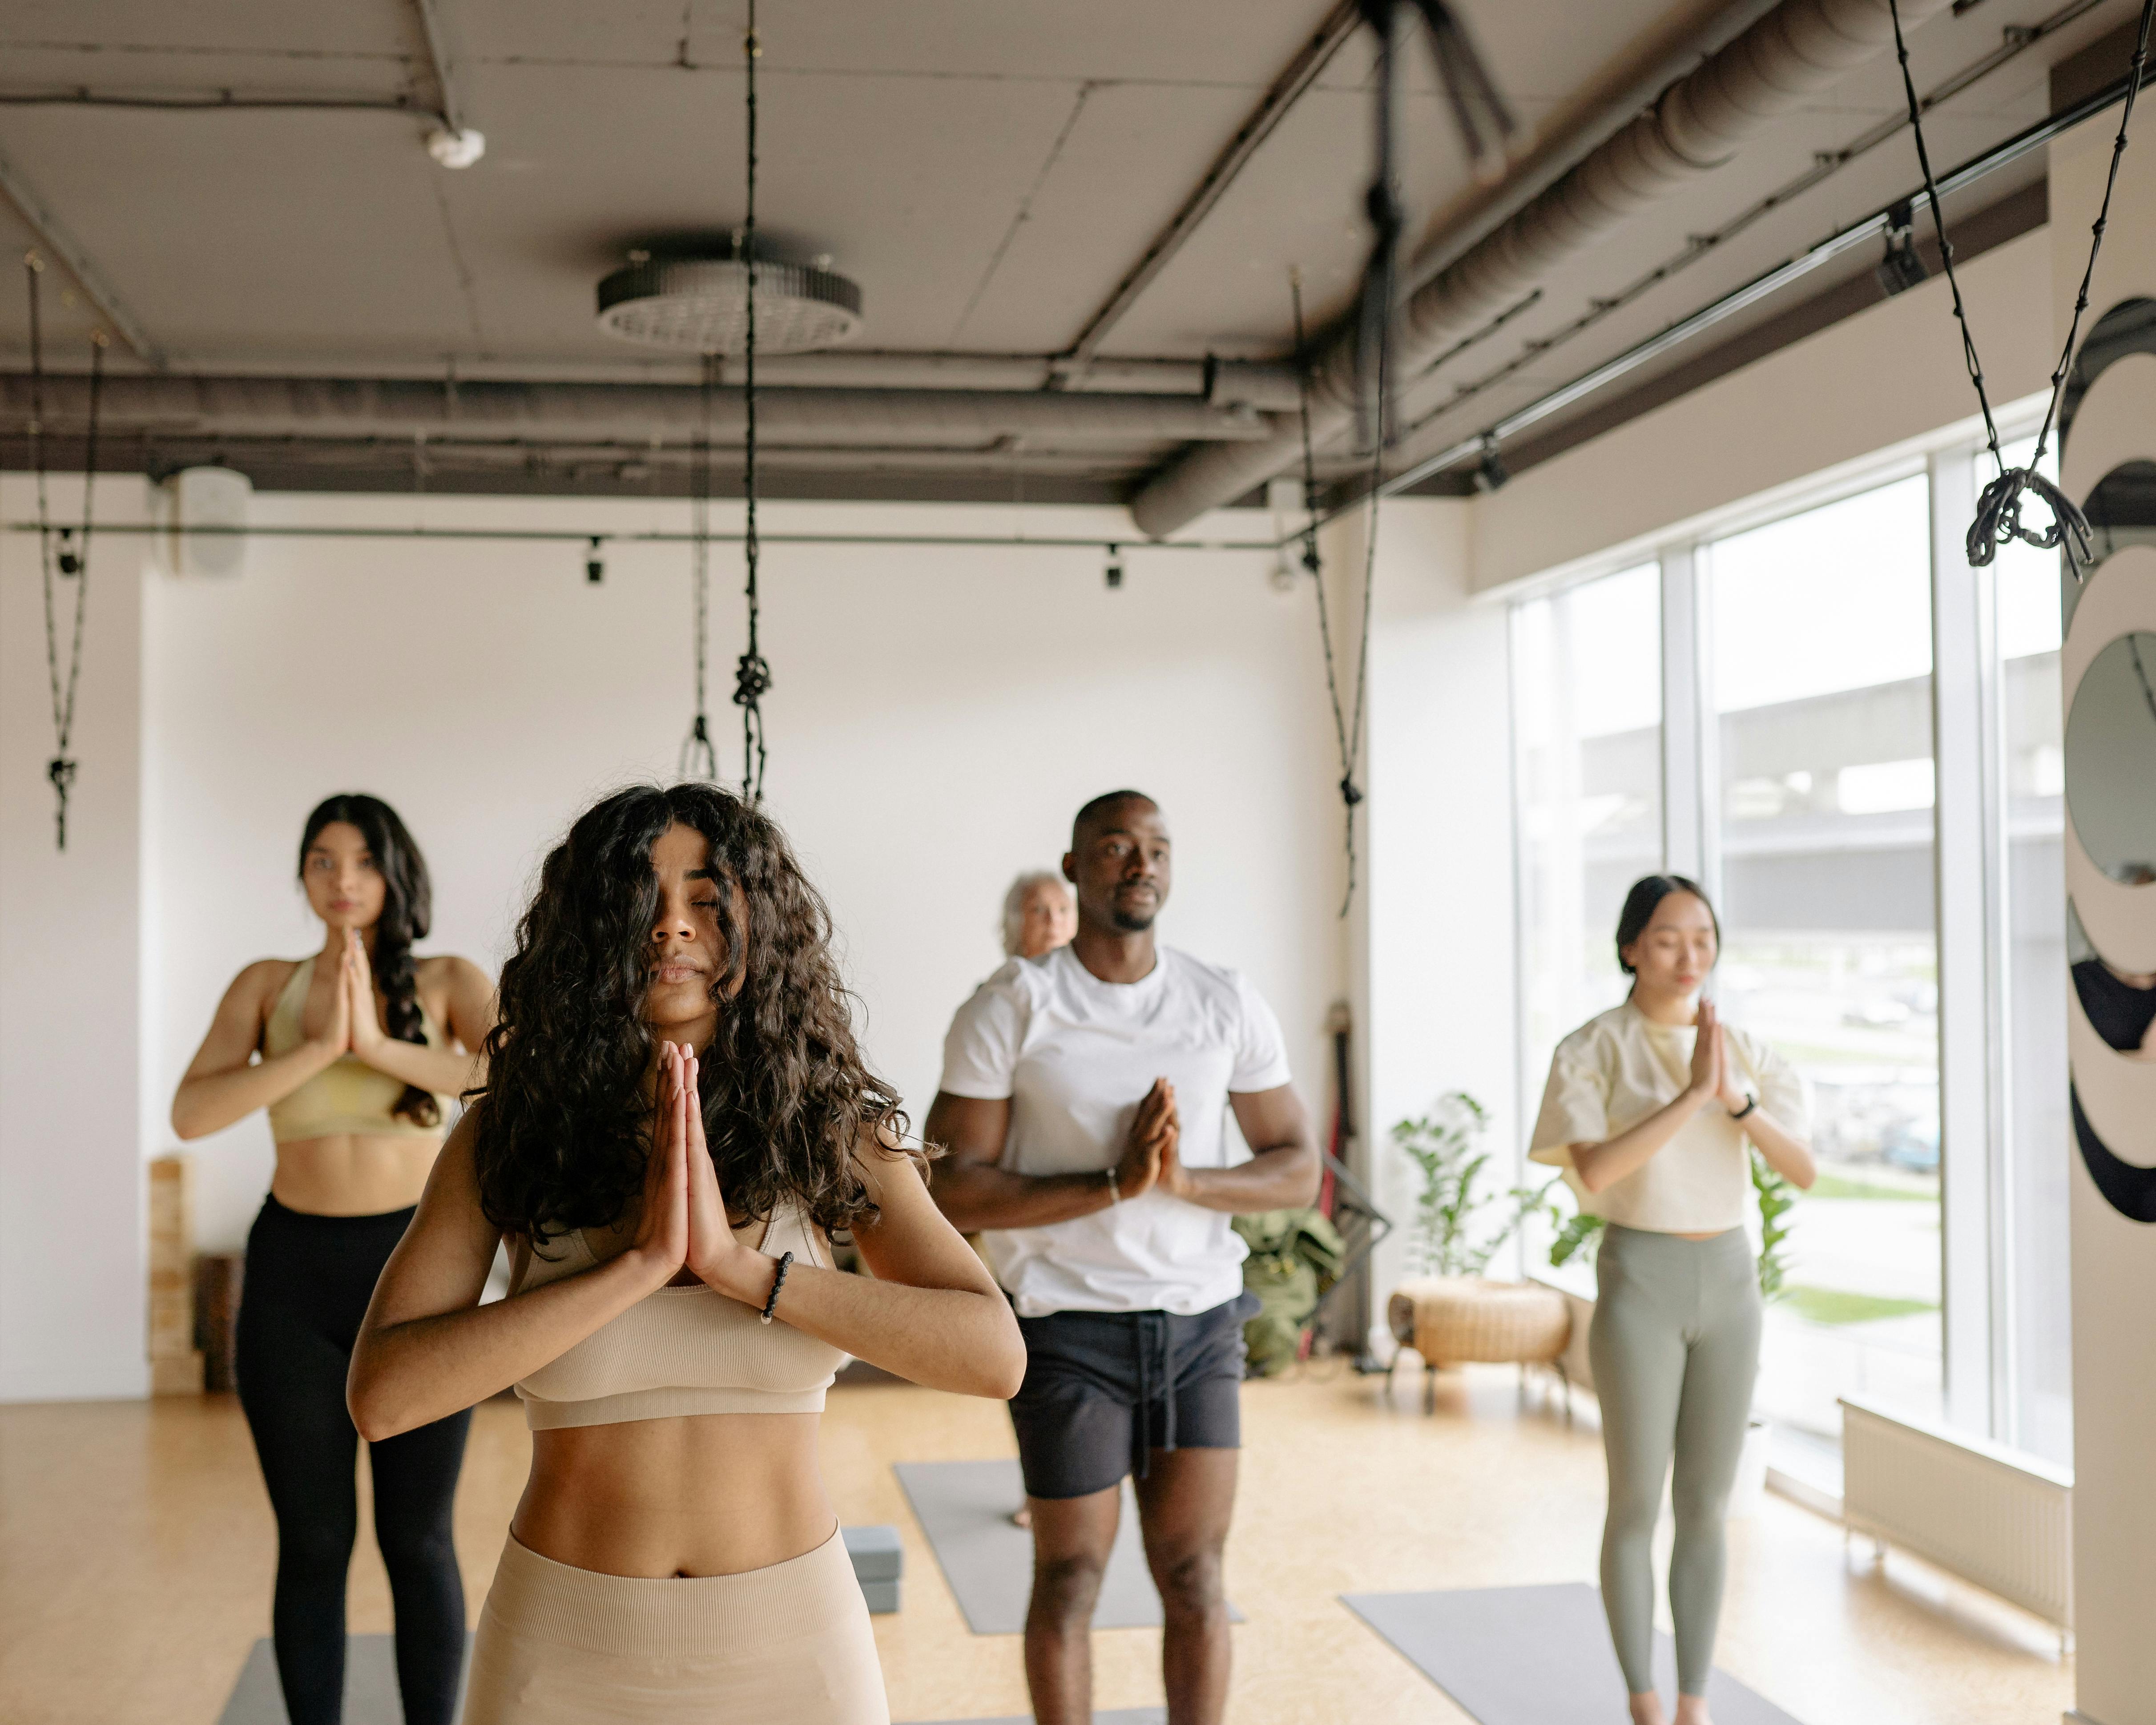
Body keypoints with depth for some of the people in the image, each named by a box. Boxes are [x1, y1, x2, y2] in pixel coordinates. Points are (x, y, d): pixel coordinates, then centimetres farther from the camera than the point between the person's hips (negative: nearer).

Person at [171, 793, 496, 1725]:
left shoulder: (450, 982, -2)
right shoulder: (266, 984, 2)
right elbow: (191, 1114, -12)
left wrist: (381, 1047, -29)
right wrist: (321, 1046, -24)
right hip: (294, 1275, 1)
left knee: (417, 1541, 5)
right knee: (312, 1544, 8)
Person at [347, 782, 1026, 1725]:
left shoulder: (832, 1133, -5)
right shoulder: (505, 1136, -6)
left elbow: (994, 1355, -17)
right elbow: (382, 1396, -18)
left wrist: (738, 1265, -24)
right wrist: (640, 1264, -25)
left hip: (790, 1636, 1)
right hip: (566, 1644, 0)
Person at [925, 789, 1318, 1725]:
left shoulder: (1229, 1005, 3)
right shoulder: (1011, 1008, -6)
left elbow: (1297, 1169, 4)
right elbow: (952, 1192, -10)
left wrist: (1187, 1180, -16)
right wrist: (1114, 1184, -20)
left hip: (1201, 1321, 3)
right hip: (1071, 1325, -3)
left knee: (1195, 1578, 8)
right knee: (1070, 1581, 7)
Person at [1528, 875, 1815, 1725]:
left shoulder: (1746, 1051, 5)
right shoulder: (1591, 1050, -8)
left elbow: (1803, 1170, -5)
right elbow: (1592, 1173, -23)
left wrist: (1736, 1098, -22)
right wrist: (1694, 1095, -28)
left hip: (1729, 1282, 4)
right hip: (1638, 1285, -4)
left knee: (1706, 1508, 9)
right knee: (1637, 1506, 2)